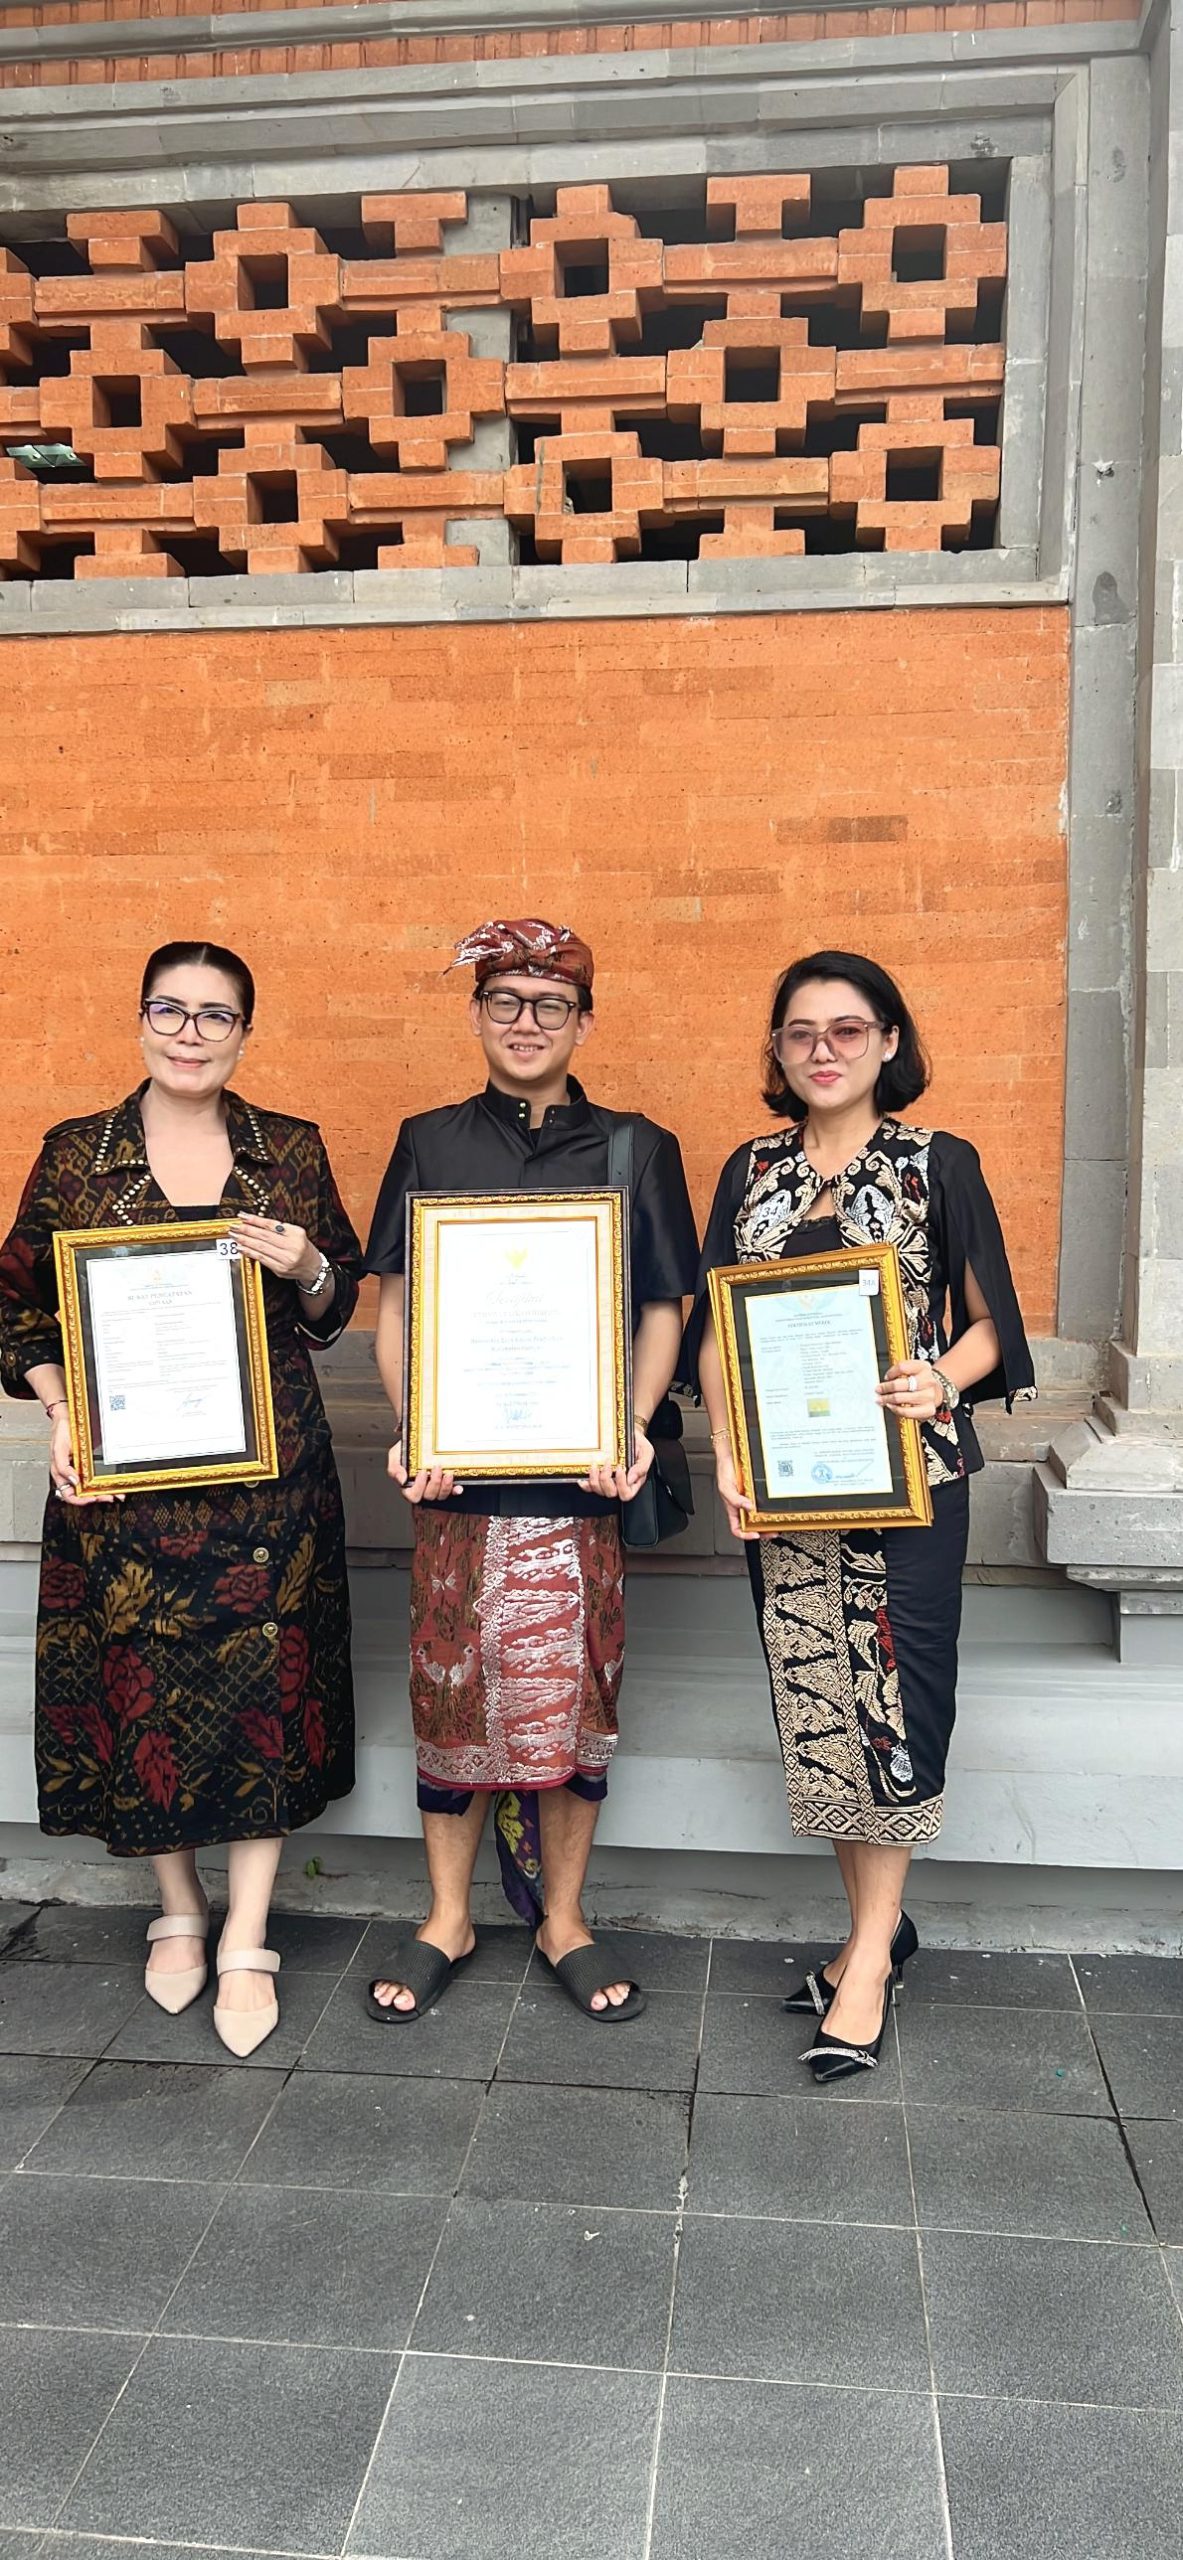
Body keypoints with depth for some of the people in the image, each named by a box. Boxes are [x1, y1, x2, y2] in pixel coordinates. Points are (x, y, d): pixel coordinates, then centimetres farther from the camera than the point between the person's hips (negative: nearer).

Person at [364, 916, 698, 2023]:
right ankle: (447, 1918, 26)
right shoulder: (429, 1142, 8)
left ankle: (563, 1919, 25)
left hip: (580, 1474, 0)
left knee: (576, 1689, 6)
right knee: (451, 1682, 7)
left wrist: (633, 1430, -10)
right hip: (457, 1468, 1)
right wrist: (411, 1430, -7)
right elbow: (396, 1305, 7)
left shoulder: (634, 1149, 6)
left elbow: (662, 1310, 5)